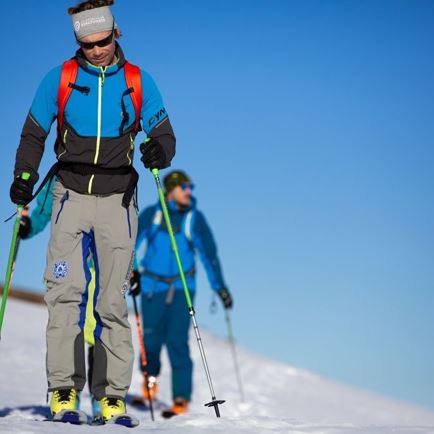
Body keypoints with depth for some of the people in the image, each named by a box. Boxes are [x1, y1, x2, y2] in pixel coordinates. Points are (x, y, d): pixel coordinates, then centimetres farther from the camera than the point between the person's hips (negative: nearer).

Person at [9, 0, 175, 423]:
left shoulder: (138, 82, 4)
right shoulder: (59, 79, 4)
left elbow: (164, 134, 6)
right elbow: (33, 134, 9)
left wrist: (159, 152, -18)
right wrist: (24, 177, -6)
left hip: (118, 199, 0)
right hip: (71, 196, 0)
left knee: (113, 300, -1)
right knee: (65, 293, -12)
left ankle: (112, 395, 3)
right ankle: (63, 390, -9)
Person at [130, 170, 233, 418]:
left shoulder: (194, 218, 2)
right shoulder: (151, 215, 0)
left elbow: (209, 253, 3)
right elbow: (135, 243, 2)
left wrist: (220, 286, 0)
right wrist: (133, 271, -10)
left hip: (182, 288, 0)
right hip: (152, 286, 1)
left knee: (177, 342, -11)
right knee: (151, 339, -1)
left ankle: (182, 398, -7)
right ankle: (150, 377, 33)